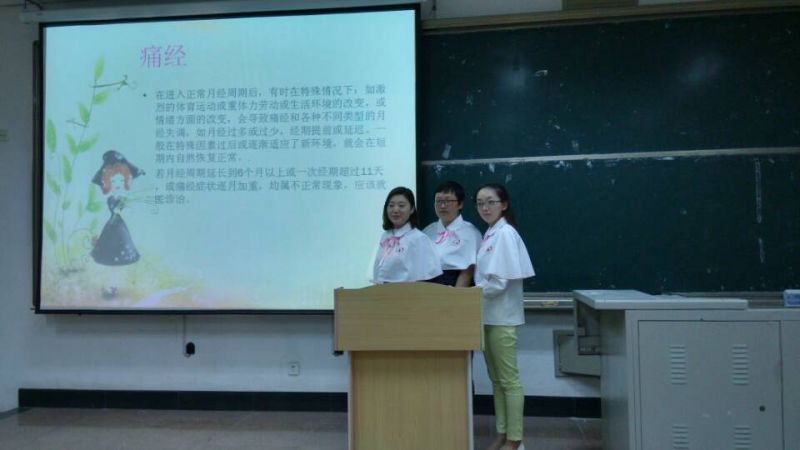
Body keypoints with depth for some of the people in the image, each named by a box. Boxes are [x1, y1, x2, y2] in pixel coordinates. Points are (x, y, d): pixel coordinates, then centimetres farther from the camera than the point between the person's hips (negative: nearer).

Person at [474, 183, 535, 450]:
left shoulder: (505, 233, -14)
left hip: (501, 316, -9)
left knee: (509, 379, 0)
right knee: (496, 379, 14)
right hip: (487, 315, 9)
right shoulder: (489, 234, 13)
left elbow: (501, 281, -20)